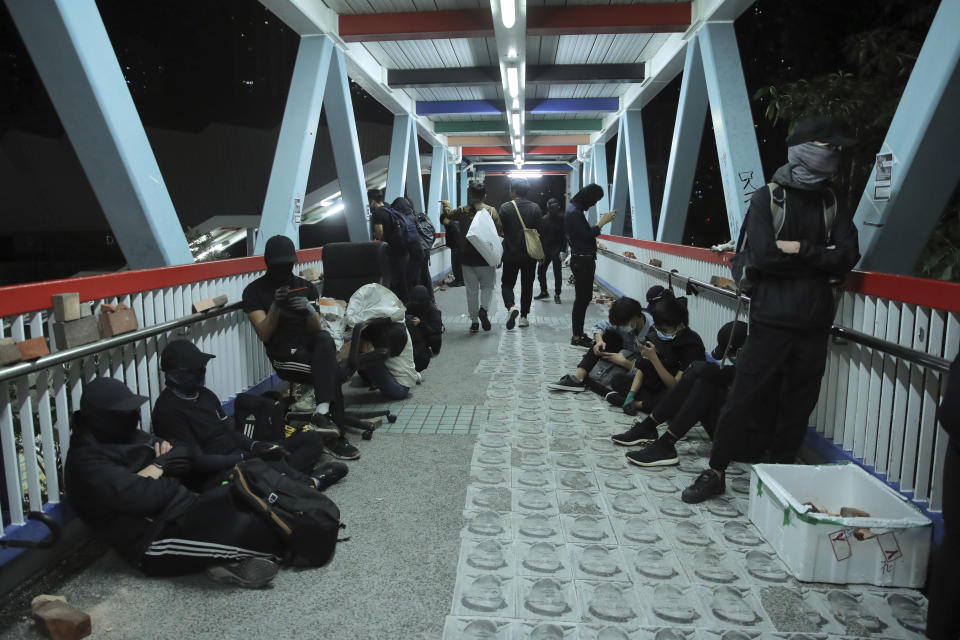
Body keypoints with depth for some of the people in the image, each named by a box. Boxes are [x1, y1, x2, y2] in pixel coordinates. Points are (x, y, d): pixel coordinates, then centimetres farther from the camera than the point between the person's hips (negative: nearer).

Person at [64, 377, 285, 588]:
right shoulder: (86, 461, -12)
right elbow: (141, 498, -24)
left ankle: (229, 560, -22)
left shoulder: (130, 436, 15)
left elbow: (185, 457, 14)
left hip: (182, 512, 9)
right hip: (153, 545, -9)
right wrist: (159, 465, -5)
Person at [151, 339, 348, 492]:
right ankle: (309, 483, -12)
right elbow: (196, 461, -18)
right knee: (271, 462, -40)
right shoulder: (168, 409, -13)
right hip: (212, 477, -9)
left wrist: (255, 446, -6)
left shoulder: (204, 394, 13)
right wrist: (247, 457, -20)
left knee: (312, 439, 2)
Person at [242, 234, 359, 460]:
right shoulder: (254, 291, 2)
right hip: (284, 355, -4)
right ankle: (334, 436, -25)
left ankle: (321, 414, -40)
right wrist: (275, 307, -22)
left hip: (310, 345, 4)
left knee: (325, 338, -32)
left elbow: (316, 328, 5)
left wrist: (309, 310, -18)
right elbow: (263, 335, -6)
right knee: (332, 370, -29)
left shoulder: (306, 287, 14)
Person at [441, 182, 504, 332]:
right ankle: (484, 309, -14)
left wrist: (446, 206, 29)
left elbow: (445, 218, 10)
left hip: (467, 257, 1)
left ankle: (474, 322, 11)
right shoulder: (491, 211, -5)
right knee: (487, 286, 13)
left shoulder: (462, 211, -2)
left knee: (471, 289, 9)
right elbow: (500, 233, -6)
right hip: (486, 257, -1)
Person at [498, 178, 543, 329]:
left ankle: (511, 307, -17)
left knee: (507, 284, 9)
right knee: (527, 285, 13)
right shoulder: (535, 208, -1)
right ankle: (524, 317, 15)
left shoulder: (505, 207, -7)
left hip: (511, 253, -2)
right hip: (530, 254, 2)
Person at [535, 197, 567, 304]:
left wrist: (563, 251, -17)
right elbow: (540, 236, 6)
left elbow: (565, 236, -8)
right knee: (540, 271, 7)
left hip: (557, 251, -4)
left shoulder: (562, 219, -5)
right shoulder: (544, 219, 5)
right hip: (545, 250, 4)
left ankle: (557, 295, 9)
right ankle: (544, 292, 22)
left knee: (557, 273, 0)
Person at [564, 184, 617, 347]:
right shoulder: (574, 212, -17)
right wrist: (602, 222, -14)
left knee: (584, 297, 14)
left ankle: (579, 333, 21)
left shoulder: (574, 209, 14)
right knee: (582, 298, -5)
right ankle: (577, 337, 2)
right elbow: (586, 236, -20)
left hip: (583, 260, 10)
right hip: (582, 260, -10)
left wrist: (602, 222, 10)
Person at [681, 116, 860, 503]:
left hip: (815, 324, 4)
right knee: (744, 398, -1)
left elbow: (847, 256, -3)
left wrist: (800, 249, -13)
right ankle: (715, 472, 12)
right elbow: (764, 255, -15)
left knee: (799, 405, 9)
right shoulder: (767, 199, 0)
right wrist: (820, 258, -6)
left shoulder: (832, 204, 12)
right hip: (772, 321, -4)